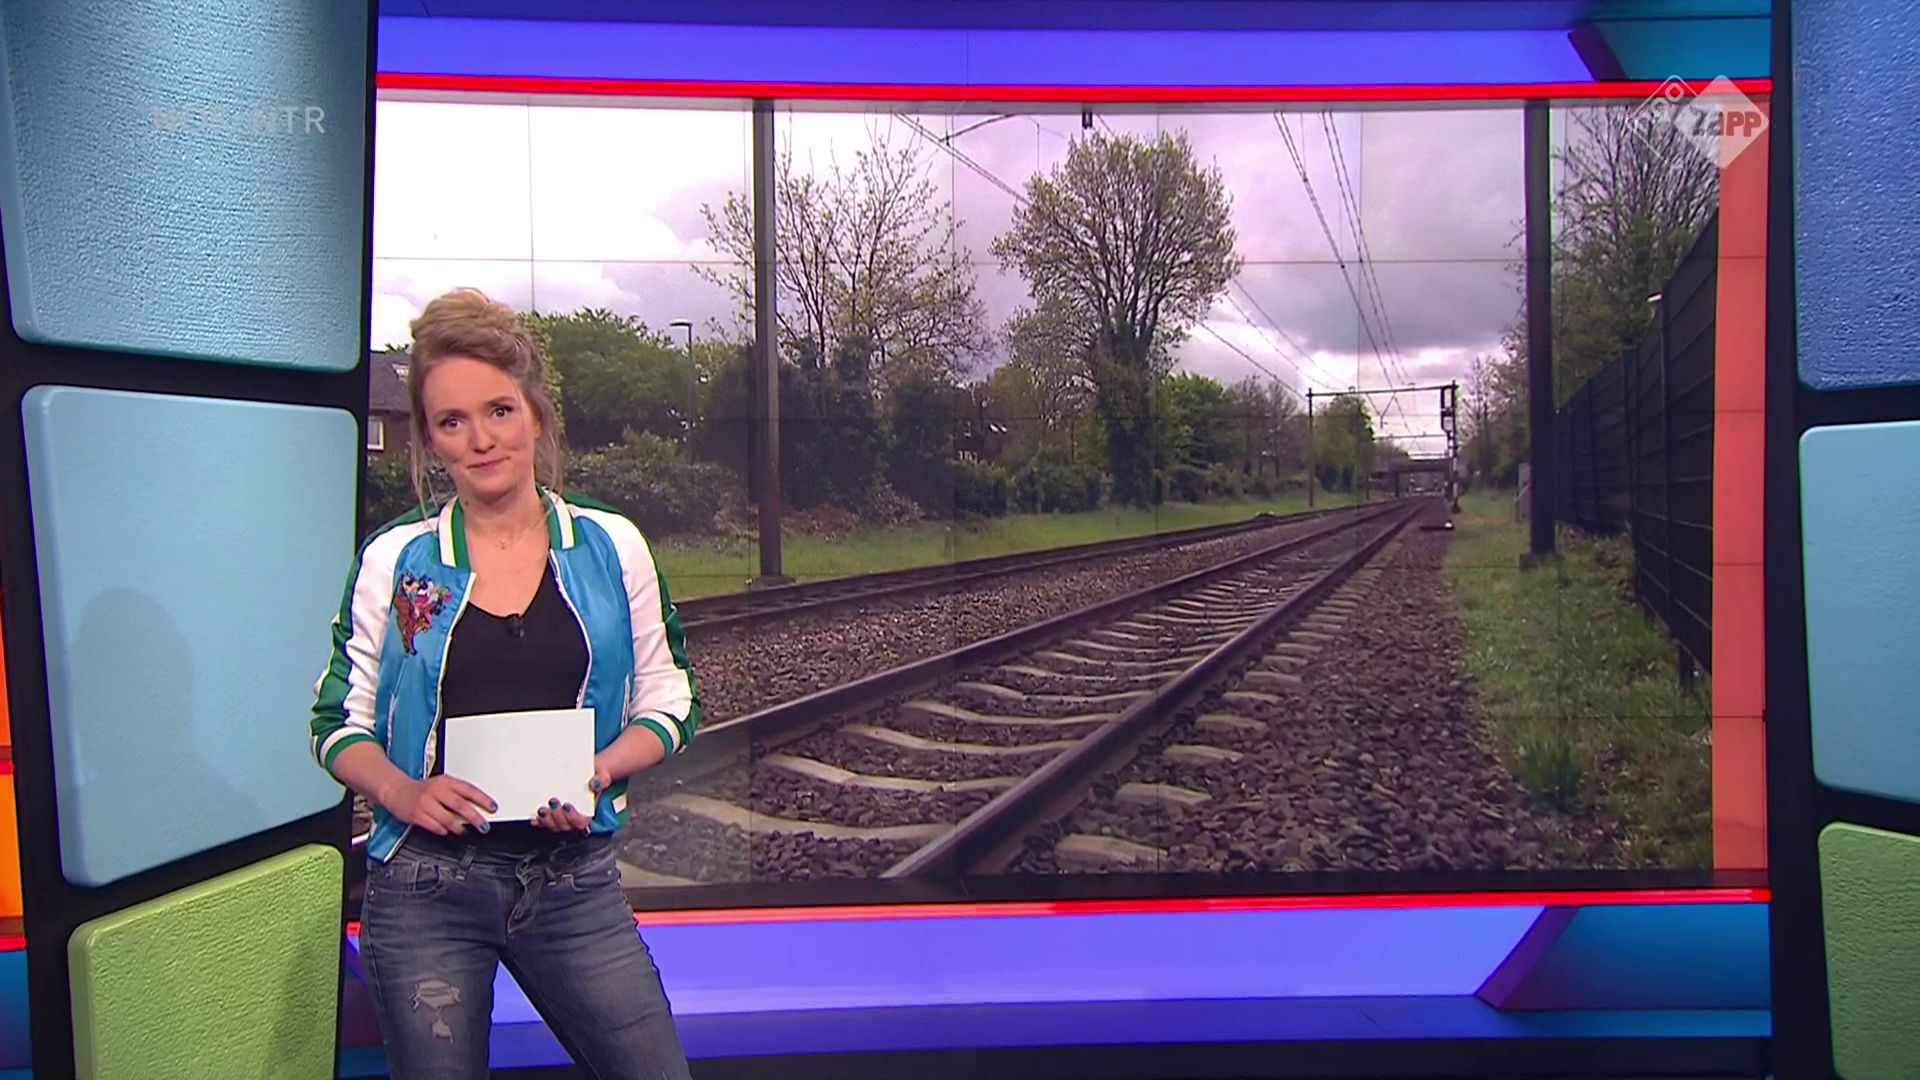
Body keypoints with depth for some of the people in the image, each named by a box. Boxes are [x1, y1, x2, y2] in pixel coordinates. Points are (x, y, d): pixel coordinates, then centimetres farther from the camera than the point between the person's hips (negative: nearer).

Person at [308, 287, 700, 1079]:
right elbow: (339, 723, 5)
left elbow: (668, 705, 5)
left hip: (574, 882, 1)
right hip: (424, 888, 0)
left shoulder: (612, 546, 1)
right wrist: (401, 792, -14)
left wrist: (598, 771, -13)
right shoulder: (393, 560, 0)